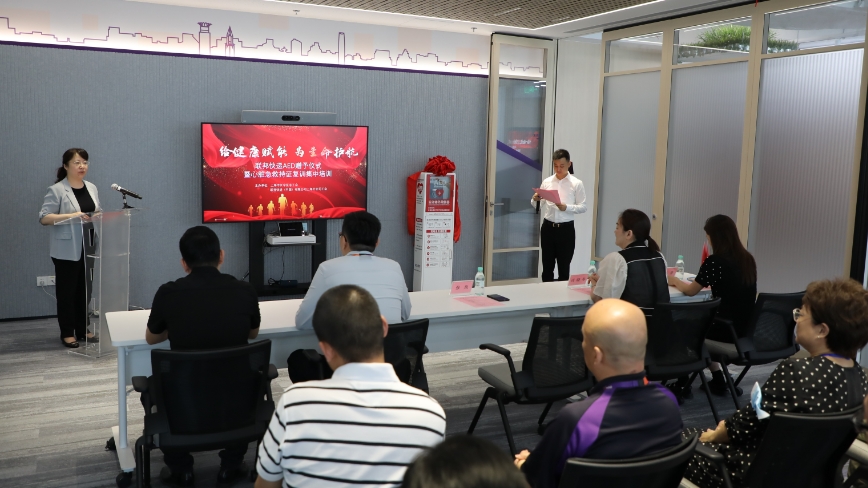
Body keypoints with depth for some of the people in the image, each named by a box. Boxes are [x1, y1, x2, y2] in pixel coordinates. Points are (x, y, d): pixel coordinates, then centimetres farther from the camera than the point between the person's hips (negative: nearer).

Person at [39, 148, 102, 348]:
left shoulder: (92, 188, 11)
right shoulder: (56, 190, -8)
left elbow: (98, 211, 19)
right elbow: (44, 218, -13)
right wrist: (71, 215, -24)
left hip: (88, 248, 6)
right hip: (67, 250, -6)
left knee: (85, 289, 12)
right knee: (67, 290, 3)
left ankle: (83, 329, 22)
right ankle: (67, 333, 11)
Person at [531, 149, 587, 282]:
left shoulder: (577, 184, -3)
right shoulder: (547, 182, 4)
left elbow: (583, 207, -5)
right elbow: (538, 206, 7)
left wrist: (566, 207, -21)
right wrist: (535, 199, -16)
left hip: (566, 229, -2)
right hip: (548, 228, 3)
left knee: (564, 268, 9)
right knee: (547, 267, 12)